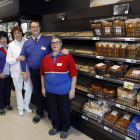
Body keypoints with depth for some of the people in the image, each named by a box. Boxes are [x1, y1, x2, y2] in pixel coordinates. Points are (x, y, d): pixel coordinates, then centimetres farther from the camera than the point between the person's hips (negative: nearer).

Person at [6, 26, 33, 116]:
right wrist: (17, 59, -16)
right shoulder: (11, 45, 0)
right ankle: (20, 107, 35)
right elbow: (8, 60, -2)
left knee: (29, 89, 5)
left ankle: (26, 105, 32)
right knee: (18, 90, 13)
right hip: (16, 71, 0)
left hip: (27, 70, 0)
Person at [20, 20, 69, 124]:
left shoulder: (48, 40, -9)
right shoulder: (27, 43, 4)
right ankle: (39, 113, 37)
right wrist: (24, 72, 5)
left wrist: (63, 50, -33)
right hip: (34, 72, 4)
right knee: (37, 92, 18)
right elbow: (23, 58, 9)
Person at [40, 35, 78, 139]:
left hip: (64, 91, -4)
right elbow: (43, 74, 10)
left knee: (64, 111, 13)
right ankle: (56, 126, 44)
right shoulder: (46, 58, 3)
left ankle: (65, 129, 38)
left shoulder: (67, 57, -11)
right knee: (53, 110, 19)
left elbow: (73, 74, -11)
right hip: (50, 90, 4)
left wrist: (72, 90, -12)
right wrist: (43, 87, 10)